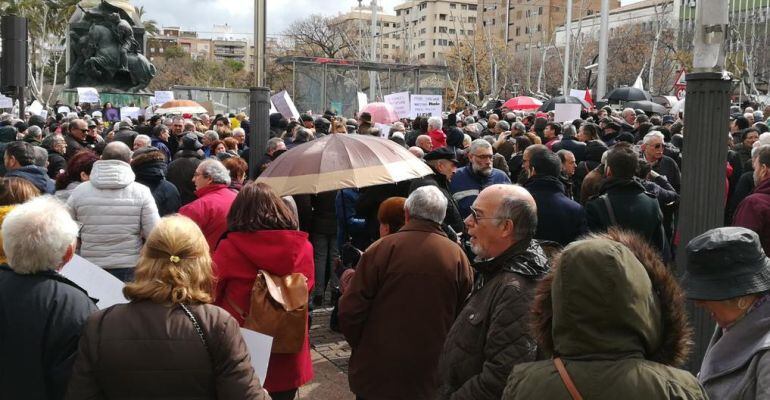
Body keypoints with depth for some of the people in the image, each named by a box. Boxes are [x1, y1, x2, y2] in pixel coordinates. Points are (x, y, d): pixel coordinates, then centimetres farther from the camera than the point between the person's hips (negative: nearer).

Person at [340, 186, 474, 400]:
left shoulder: (381, 249, -15)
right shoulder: (458, 257, -6)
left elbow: (350, 311, -14)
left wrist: (361, 348, 4)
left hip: (376, 375, -2)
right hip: (431, 381, 2)